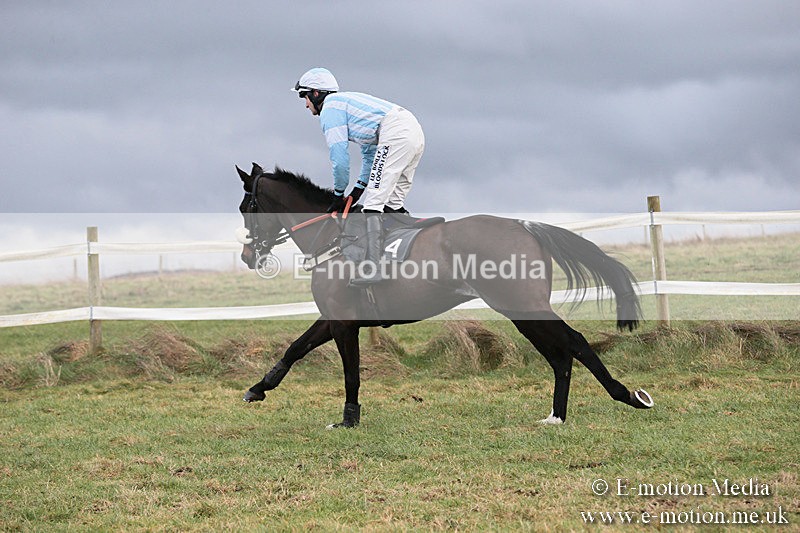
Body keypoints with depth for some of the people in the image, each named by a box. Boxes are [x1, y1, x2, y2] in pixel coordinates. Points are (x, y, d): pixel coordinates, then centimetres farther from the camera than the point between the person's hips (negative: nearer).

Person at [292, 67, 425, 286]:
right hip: (415, 131, 10)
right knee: (392, 204, 17)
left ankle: (372, 270, -19)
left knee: (373, 203, -11)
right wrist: (359, 188, 30)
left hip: (395, 135, -10)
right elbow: (370, 152, 34)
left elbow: (339, 155, -2)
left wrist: (339, 195, 9)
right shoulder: (347, 101, 32)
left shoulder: (330, 107, 3)